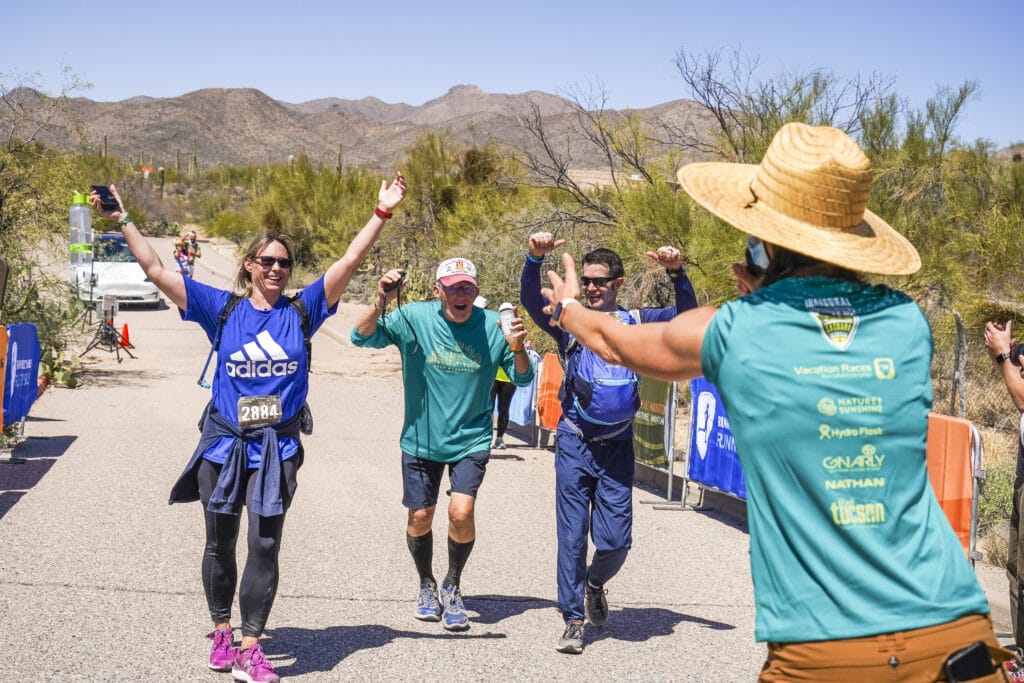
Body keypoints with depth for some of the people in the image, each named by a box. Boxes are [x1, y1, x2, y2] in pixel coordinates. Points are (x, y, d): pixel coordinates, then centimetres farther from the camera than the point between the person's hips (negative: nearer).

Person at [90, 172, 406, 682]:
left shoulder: (300, 311, 0)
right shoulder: (222, 309, 0)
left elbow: (349, 262, -6)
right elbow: (156, 271, -1)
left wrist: (381, 214, -12)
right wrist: (123, 221, -4)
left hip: (277, 447, -1)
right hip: (223, 443, 1)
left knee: (264, 545, -6)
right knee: (220, 543, 13)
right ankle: (222, 632, 31)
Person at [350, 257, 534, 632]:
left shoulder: (493, 326, -8)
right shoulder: (414, 318, -10)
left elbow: (522, 380, -1)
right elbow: (362, 337, -16)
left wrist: (518, 348, -21)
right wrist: (381, 300, -31)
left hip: (471, 439, -1)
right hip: (421, 437, 1)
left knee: (461, 512, -15)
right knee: (420, 517, 9)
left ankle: (453, 587, 11)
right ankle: (426, 585, 36)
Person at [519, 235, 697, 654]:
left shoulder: (635, 322, 4)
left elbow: (686, 316, -4)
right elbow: (530, 300, -12)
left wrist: (676, 273, -21)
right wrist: (535, 258, -30)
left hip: (617, 446, 1)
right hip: (574, 444, -1)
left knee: (615, 540, 1)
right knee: (572, 536, 1)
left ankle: (594, 585, 32)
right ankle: (573, 619, 11)